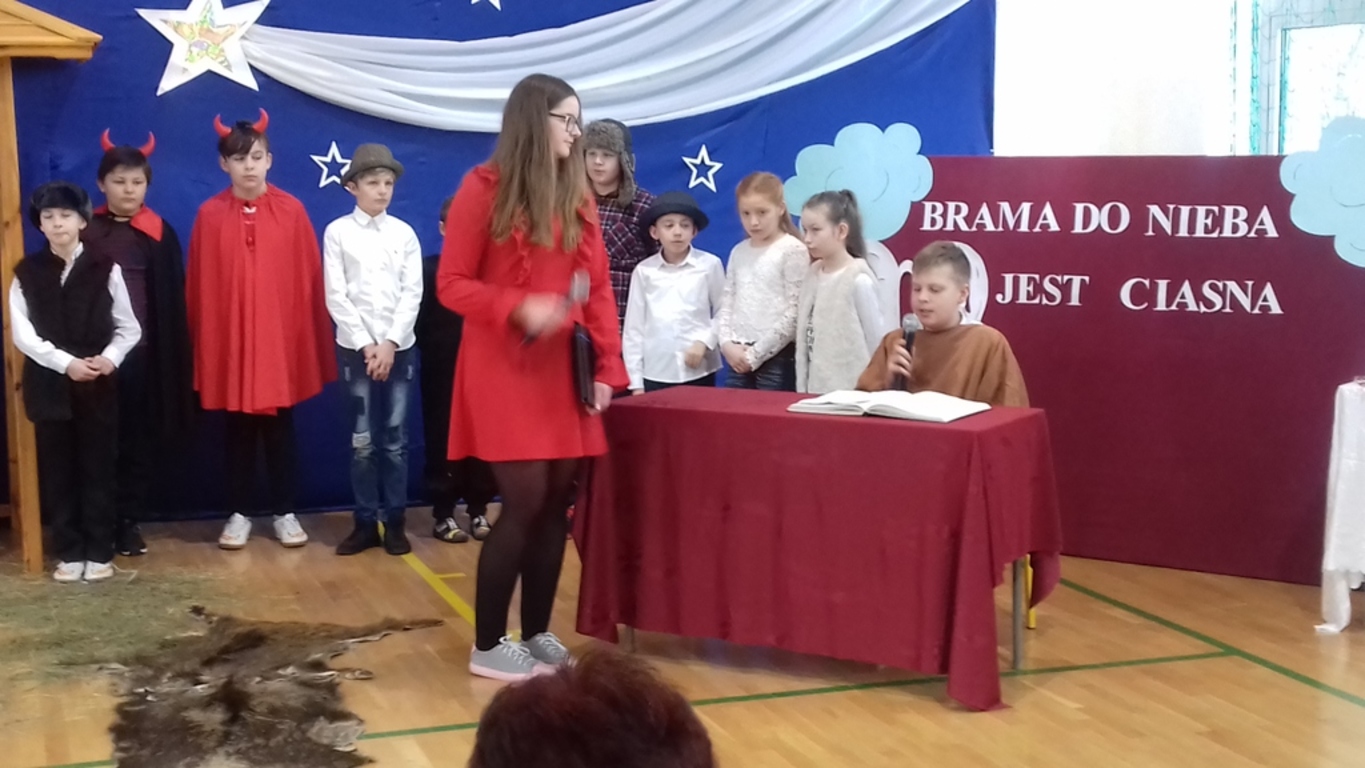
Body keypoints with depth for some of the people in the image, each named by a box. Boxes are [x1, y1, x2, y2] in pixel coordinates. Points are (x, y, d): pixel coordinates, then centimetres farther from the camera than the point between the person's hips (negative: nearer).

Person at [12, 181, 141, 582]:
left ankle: (99, 552, 11)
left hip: (98, 384, -1)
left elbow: (128, 328, 2)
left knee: (98, 467, 3)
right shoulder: (27, 272, 4)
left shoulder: (105, 268, 1)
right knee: (57, 470, 6)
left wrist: (109, 358, -17)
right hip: (48, 384, 1)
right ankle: (69, 552, 14)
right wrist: (65, 362, -15)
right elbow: (21, 333, -3)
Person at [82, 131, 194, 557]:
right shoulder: (84, 231, 6)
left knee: (139, 438, 5)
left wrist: (169, 355, -2)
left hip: (143, 349, 0)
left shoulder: (159, 234, 4)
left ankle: (129, 520, 14)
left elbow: (171, 300, 4)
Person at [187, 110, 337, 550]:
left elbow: (308, 280, 1)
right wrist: (204, 342, 1)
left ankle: (285, 513, 18)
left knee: (280, 429, 8)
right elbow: (199, 285, 2)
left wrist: (308, 340, -1)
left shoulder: (292, 211, -1)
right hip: (229, 340, 0)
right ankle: (238, 515, 19)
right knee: (238, 430, 9)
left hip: (281, 338, 0)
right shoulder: (210, 215, 0)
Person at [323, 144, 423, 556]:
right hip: (356, 347, -1)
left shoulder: (405, 233, 5)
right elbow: (336, 297, -3)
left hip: (399, 347, 1)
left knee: (395, 438, 3)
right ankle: (365, 523, 9)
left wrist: (390, 343, -11)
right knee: (362, 440, 2)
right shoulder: (337, 232, 1)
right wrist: (367, 345, -9)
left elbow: (412, 293, 0)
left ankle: (395, 523, 10)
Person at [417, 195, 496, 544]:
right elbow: (419, 321, -2)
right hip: (442, 371, -1)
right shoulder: (427, 269, 1)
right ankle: (443, 513, 11)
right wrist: (432, 352, -8)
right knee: (443, 439, 3)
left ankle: (478, 510, 16)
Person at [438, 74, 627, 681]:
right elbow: (451, 284, -7)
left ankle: (537, 632, 18)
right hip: (503, 370, -6)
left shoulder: (577, 198, 12)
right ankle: (487, 644, 3)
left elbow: (599, 290, 11)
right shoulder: (483, 189, -5)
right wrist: (518, 309, -22)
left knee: (557, 501, 5)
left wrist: (607, 369, 3)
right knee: (525, 499, -10)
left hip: (563, 371, 6)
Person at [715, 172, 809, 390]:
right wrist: (727, 344, -5)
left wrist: (756, 353, -12)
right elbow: (726, 304, 13)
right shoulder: (738, 252, 13)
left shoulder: (793, 250, -6)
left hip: (776, 356, -6)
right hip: (739, 358, 6)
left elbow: (794, 313, -11)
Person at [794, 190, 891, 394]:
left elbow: (876, 339, -9)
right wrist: (801, 388, 8)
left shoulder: (859, 279, -12)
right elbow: (803, 338, 9)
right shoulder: (812, 275, 7)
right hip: (816, 388, 6)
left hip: (851, 390, -6)